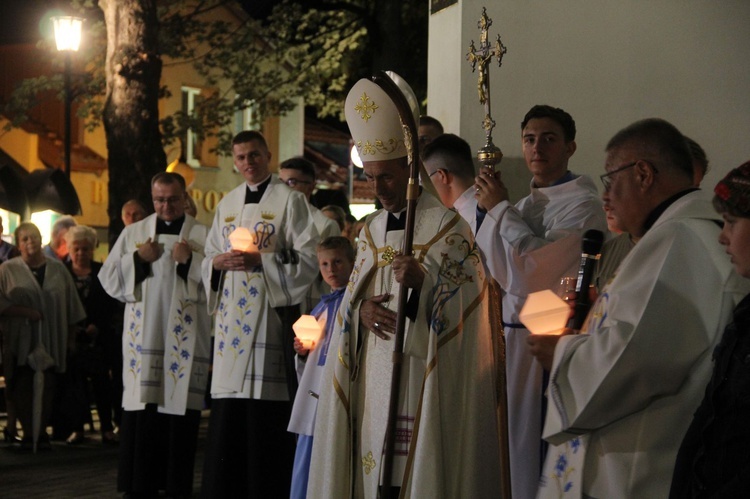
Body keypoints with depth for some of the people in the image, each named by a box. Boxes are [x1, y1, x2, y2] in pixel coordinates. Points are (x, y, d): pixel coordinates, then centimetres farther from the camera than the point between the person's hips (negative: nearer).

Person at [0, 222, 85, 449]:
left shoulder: (58, 269, 9)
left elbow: (71, 307, 13)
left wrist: (70, 338, 10)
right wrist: (25, 312, -17)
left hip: (51, 342, 2)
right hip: (20, 342, -2)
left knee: (46, 389, -2)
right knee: (23, 389, -5)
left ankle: (41, 431, 6)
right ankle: (29, 432, 2)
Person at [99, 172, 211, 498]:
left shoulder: (203, 235, 8)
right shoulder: (133, 233, 15)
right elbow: (108, 277, 11)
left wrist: (190, 261, -12)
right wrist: (138, 259, -2)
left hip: (184, 336, -2)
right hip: (143, 334, 2)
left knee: (180, 407, -3)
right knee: (140, 408, -2)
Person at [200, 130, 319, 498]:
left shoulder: (289, 200, -1)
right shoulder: (227, 204, 16)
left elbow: (308, 259, -7)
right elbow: (209, 256, 19)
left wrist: (261, 260, -17)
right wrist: (219, 262, -4)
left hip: (271, 312, -5)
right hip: (232, 315, 5)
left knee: (265, 419, -6)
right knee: (227, 415, 5)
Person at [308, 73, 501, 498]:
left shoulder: (446, 224, -5)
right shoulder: (371, 229, 15)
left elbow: (466, 299, -10)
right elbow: (352, 295, 18)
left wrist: (423, 283, -27)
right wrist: (359, 308, -5)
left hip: (425, 370, -6)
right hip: (375, 371, 6)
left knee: (418, 462, -7)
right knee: (375, 464, 5)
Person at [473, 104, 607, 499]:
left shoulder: (583, 205, -11)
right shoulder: (524, 206, 15)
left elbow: (537, 265, -23)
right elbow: (500, 274, 13)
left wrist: (500, 209, -11)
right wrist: (490, 207, 3)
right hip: (512, 335, 8)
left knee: (536, 453, -4)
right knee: (516, 445, 12)